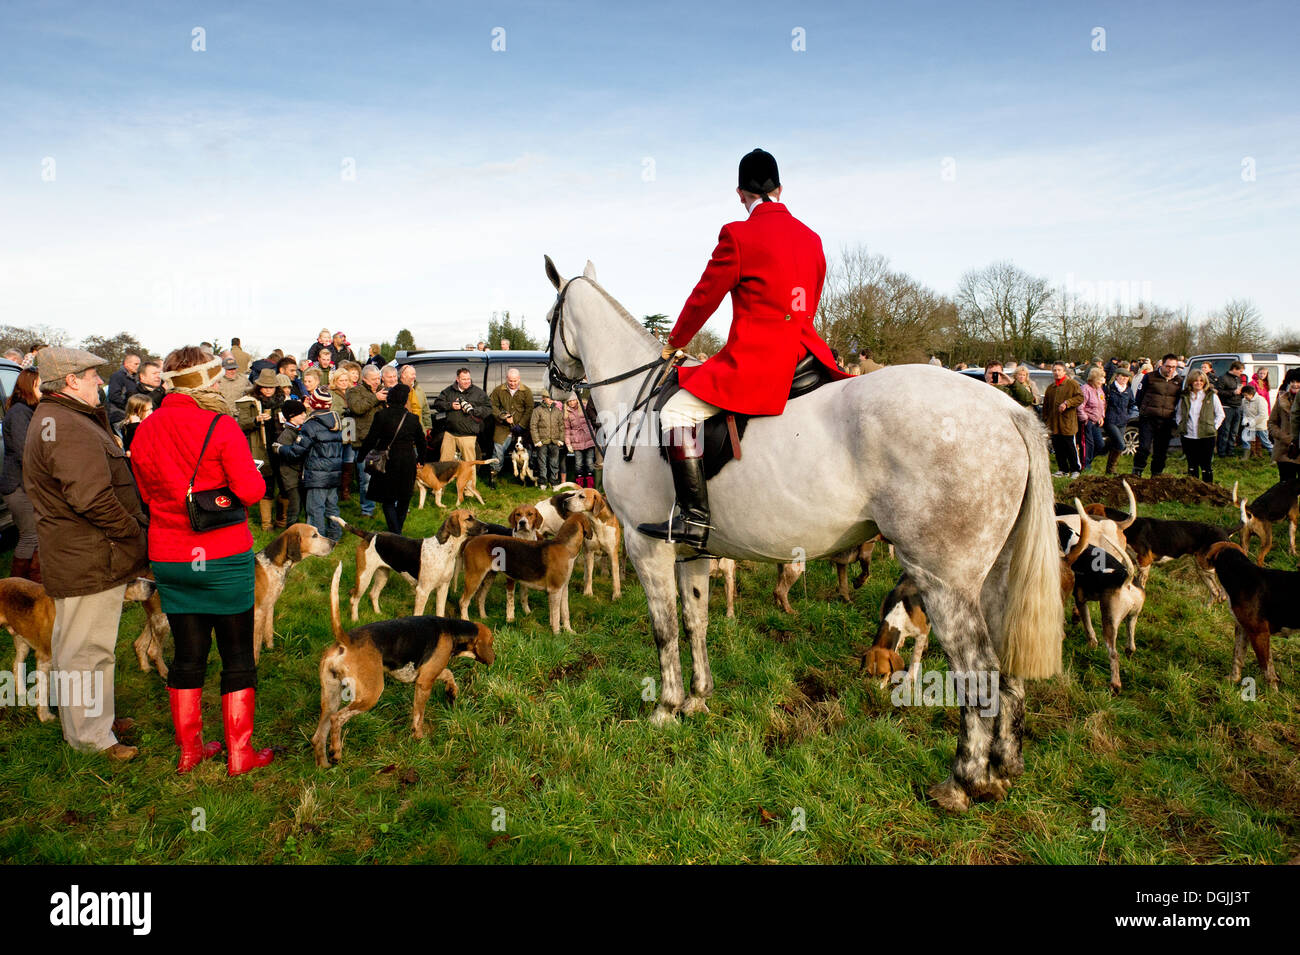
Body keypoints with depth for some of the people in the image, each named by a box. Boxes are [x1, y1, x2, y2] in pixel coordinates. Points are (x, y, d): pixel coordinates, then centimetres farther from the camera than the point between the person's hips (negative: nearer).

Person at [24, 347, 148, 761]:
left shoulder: (50, 419, 15)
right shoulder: (70, 429, -21)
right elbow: (93, 498, -28)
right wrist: (134, 531, -15)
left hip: (70, 555, 12)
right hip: (91, 560, -12)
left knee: (74, 643, 22)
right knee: (88, 647, 0)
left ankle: (91, 718, 38)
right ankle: (91, 736, 12)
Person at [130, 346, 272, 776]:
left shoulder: (146, 431, 2)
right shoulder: (220, 426, -15)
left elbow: (147, 494, 12)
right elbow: (251, 490, -16)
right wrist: (253, 473, 3)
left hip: (168, 559, 5)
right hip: (223, 557, -5)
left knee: (188, 655, 16)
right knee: (237, 656, 7)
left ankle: (189, 750, 26)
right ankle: (239, 753, 14)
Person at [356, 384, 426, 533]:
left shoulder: (381, 415, -8)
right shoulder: (413, 419, -1)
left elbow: (371, 439, -6)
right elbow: (421, 442, 10)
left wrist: (360, 456, 7)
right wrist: (420, 460, 26)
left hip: (387, 463, -2)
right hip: (407, 464, 2)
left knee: (388, 500, 4)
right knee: (404, 499, 18)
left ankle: (395, 533, -7)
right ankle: (397, 529, 28)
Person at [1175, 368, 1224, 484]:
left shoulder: (1212, 396, 0)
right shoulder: (1184, 397, 7)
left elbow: (1220, 414, 6)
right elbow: (1178, 414, 18)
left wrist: (1213, 428, -2)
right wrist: (1180, 427, 5)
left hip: (1206, 436, -2)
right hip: (1188, 436, 3)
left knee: (1206, 465, 0)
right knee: (1192, 465, 10)